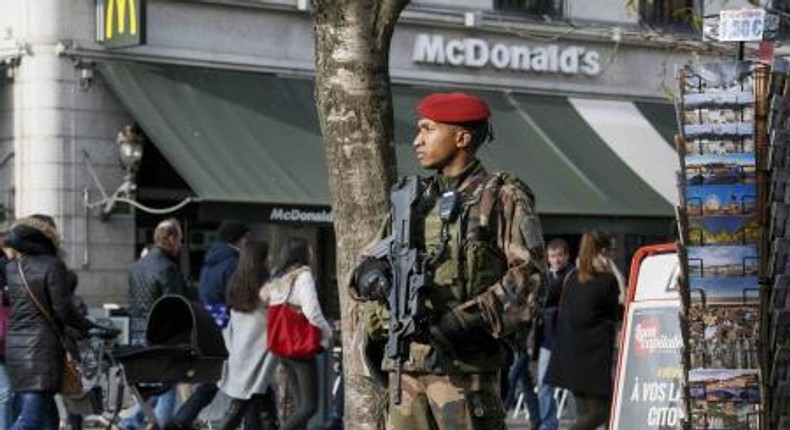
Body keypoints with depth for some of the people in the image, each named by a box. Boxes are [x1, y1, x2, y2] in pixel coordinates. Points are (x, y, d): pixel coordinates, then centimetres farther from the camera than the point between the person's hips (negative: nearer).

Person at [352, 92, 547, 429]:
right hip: (406, 365, 7)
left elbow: (529, 275, -10)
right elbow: (376, 258, 22)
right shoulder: (415, 199, 20)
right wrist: (368, 275, -3)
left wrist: (465, 320, -19)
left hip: (464, 365, -6)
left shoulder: (502, 198, 0)